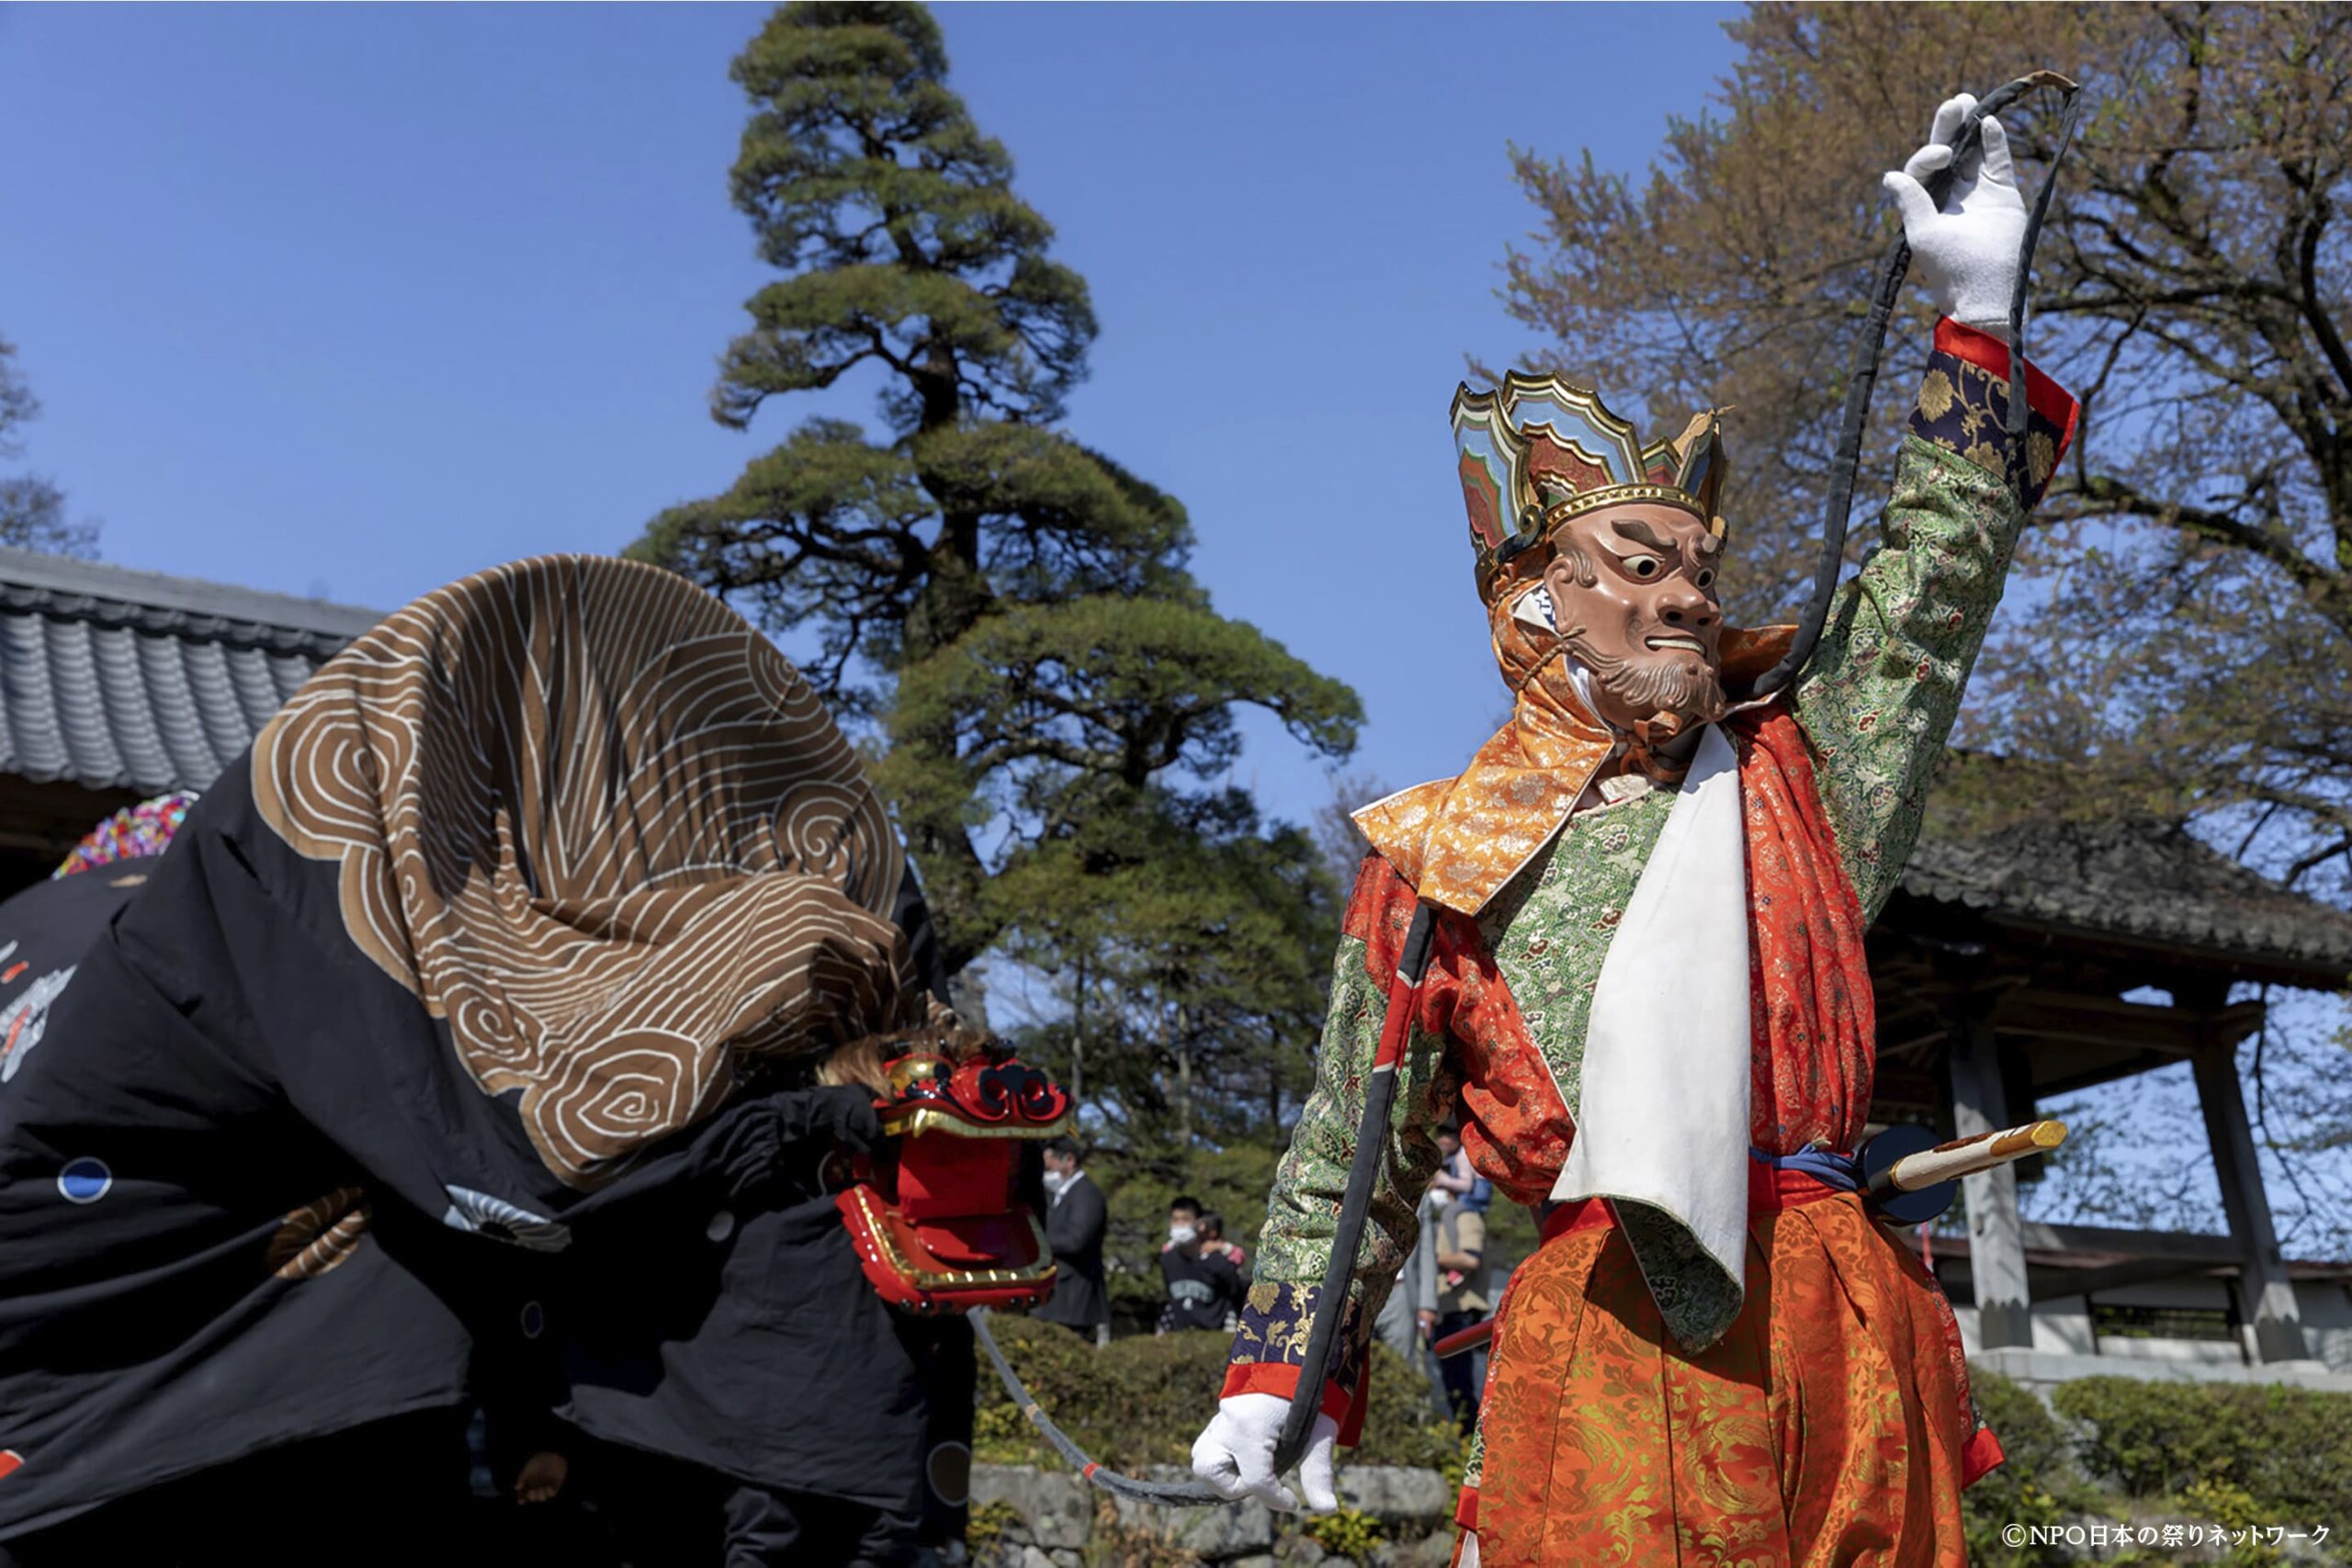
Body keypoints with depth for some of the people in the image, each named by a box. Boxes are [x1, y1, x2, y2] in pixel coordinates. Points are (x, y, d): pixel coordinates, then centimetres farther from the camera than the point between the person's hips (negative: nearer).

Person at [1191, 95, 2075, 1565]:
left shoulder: (1792, 777, 13)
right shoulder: (1437, 862, 6)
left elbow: (1940, 577, 12)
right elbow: (1350, 1156, 11)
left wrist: (1977, 310, 7)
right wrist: (1284, 1376, 8)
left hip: (1836, 1331, 3)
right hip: (1600, 1337, -2)